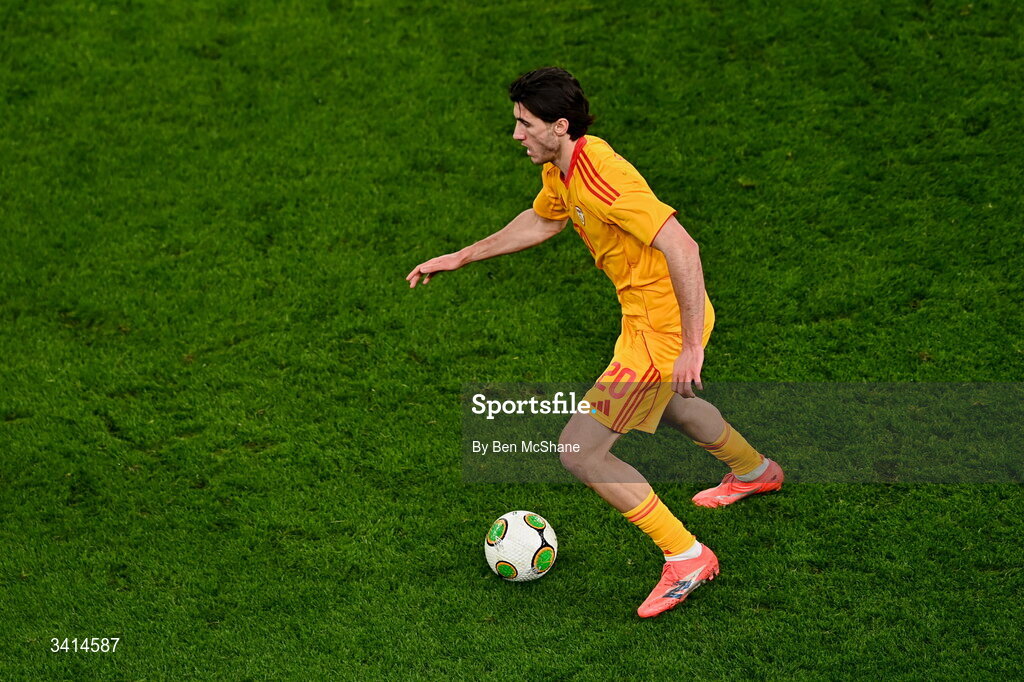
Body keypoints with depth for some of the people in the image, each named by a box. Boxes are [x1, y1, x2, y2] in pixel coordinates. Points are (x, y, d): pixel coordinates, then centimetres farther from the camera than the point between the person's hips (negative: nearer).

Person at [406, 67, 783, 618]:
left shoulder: (602, 177, -29)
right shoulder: (560, 169, 2)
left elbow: (682, 249, -31)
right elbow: (541, 222, 24)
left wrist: (691, 346, -30)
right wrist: (459, 258, 25)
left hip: (662, 329, -10)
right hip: (652, 316, 10)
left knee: (578, 450, -8)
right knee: (662, 402, 38)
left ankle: (685, 557, 1)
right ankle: (754, 470, 64)